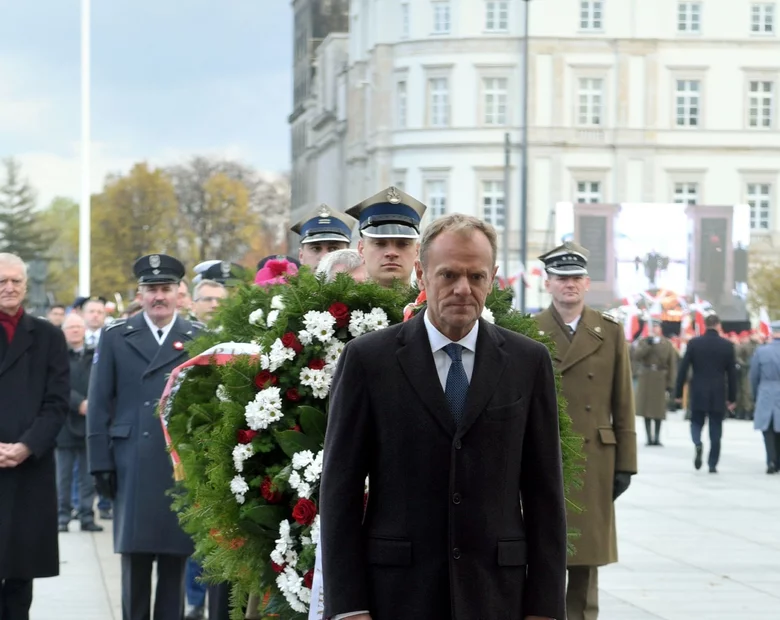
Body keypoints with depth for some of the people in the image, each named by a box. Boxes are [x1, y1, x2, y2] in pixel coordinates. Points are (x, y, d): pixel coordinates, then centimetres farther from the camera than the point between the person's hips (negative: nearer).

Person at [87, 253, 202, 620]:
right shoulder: (116, 338, 8)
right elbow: (99, 405, 6)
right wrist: (101, 462, 0)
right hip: (132, 469, 0)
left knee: (174, 563, 4)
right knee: (134, 559, 0)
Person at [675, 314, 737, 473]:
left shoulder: (694, 343, -3)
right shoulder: (727, 346, -1)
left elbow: (683, 369, -3)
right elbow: (732, 374, 1)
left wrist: (678, 393, 4)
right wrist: (732, 398, 9)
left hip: (698, 394, 0)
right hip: (718, 395, 0)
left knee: (696, 422, 14)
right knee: (715, 430, 8)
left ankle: (697, 443, -17)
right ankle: (712, 464, 8)